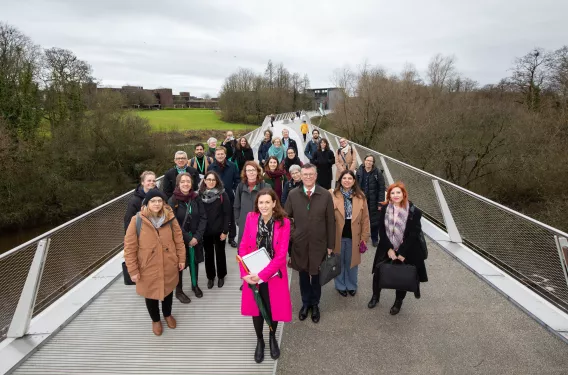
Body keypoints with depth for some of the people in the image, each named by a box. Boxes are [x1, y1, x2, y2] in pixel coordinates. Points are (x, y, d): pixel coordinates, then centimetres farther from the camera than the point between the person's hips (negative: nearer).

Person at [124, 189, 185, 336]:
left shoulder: (170, 218, -9)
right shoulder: (137, 221, -16)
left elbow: (179, 239, 1)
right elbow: (129, 247, -12)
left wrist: (181, 259, 3)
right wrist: (133, 270, -10)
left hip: (169, 266, 2)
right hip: (148, 269, -2)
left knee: (168, 291, 23)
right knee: (151, 295, 17)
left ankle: (167, 315, 51)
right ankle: (155, 320, 46)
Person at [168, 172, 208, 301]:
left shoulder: (196, 198, -2)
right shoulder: (173, 201, -11)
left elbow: (203, 218, -3)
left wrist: (197, 236, -13)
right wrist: (187, 239, -15)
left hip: (196, 238, 3)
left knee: (194, 261, 16)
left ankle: (195, 285, 38)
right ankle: (179, 291, 28)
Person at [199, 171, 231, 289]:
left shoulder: (222, 194, -7)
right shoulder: (200, 194, 0)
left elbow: (227, 213, -8)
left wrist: (225, 230, -12)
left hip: (219, 230, -2)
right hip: (205, 231, 2)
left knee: (220, 253, 11)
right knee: (208, 254, 13)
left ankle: (221, 276, 28)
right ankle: (210, 277, 28)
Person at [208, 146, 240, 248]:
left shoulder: (232, 166, -3)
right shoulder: (211, 167, -1)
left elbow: (237, 180, 2)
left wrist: (234, 190, -6)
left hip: (229, 196, 0)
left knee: (231, 218, 9)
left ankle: (232, 238, 22)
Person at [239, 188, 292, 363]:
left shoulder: (284, 222, -16)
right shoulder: (251, 218, -8)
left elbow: (281, 254, -18)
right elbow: (243, 247, -5)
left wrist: (262, 275, -21)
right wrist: (245, 273, -15)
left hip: (274, 274, -1)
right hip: (253, 275, 2)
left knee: (273, 308, 13)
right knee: (256, 308, 16)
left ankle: (272, 338, 44)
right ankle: (259, 341, 42)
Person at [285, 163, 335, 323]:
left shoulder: (326, 195, -8)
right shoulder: (293, 195, -4)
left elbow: (330, 221, -4)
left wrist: (330, 244, -2)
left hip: (318, 243, -1)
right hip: (299, 243, 1)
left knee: (316, 276, 15)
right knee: (303, 275, 16)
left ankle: (315, 305, 37)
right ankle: (305, 303, 38)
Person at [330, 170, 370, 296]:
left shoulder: (360, 196, -2)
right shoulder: (333, 195, -9)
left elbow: (365, 218, 1)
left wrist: (365, 236, -1)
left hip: (354, 236, 2)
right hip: (338, 236, -1)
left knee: (352, 262, 17)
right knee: (339, 262, 15)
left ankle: (351, 285, 38)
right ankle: (340, 285, 35)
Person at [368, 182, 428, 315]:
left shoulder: (414, 211, -12)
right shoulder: (384, 209, -5)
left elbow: (413, 234, -12)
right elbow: (381, 230, -5)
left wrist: (402, 253, -15)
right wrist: (389, 249, -13)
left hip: (405, 251, -2)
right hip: (387, 249, 2)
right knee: (378, 273, 9)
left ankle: (398, 302, 35)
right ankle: (375, 296, 35)